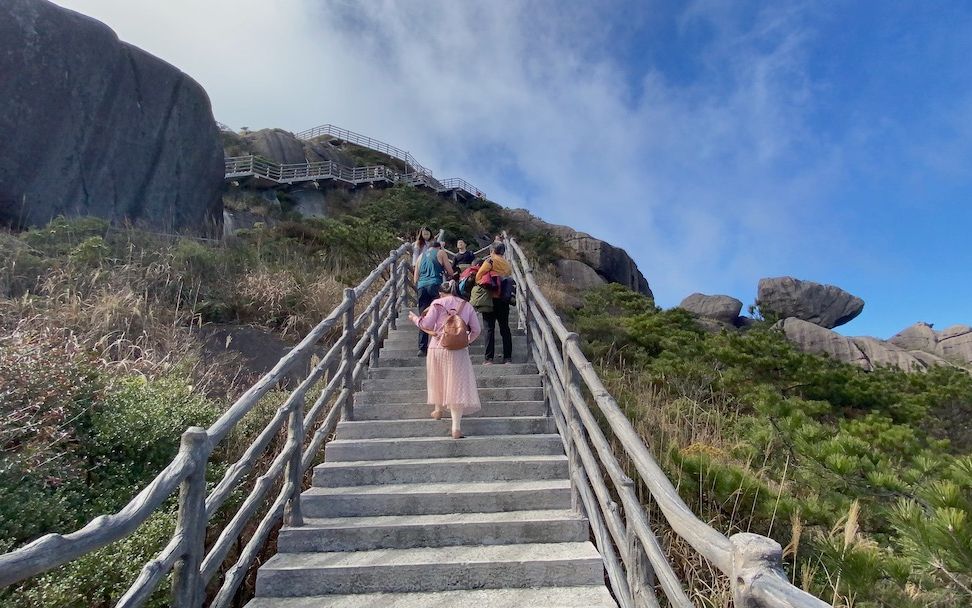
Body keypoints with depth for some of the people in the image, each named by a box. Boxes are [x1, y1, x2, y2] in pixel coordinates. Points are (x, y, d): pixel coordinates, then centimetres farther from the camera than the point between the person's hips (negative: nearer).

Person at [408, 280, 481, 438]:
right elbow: (476, 330, 7)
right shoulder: (466, 306, 9)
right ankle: (456, 427, -7)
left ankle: (438, 410, 42)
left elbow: (427, 325, -6)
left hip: (438, 347, -1)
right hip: (459, 350, 1)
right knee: (457, 385, 0)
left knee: (438, 379, 22)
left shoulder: (437, 303, 1)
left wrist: (415, 318, 12)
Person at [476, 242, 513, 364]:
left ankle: (489, 358, -2)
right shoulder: (508, 264, 9)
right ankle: (507, 357, 12)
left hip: (491, 298, -5)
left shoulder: (490, 260, -7)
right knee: (505, 328, 11)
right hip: (504, 298, 5)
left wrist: (479, 284, 4)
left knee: (489, 328, 0)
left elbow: (478, 276, -10)